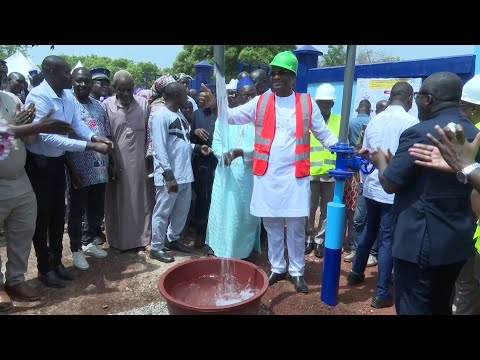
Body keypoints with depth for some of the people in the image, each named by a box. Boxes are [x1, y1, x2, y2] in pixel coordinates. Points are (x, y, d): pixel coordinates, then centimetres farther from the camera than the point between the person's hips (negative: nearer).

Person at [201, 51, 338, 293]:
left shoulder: (307, 103, 2)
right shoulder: (260, 102, 4)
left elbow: (323, 133, 6)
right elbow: (232, 116, -1)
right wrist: (215, 105, -20)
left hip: (295, 176, -1)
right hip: (267, 176, 2)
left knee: (296, 227, 8)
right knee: (272, 226, 14)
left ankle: (297, 271, 26)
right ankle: (277, 268, 31)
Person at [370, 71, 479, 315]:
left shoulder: (420, 133, -18)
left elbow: (389, 184, -15)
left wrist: (381, 161, 5)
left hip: (420, 241, -8)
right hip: (458, 241, 8)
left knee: (413, 308, 4)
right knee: (441, 307, 22)